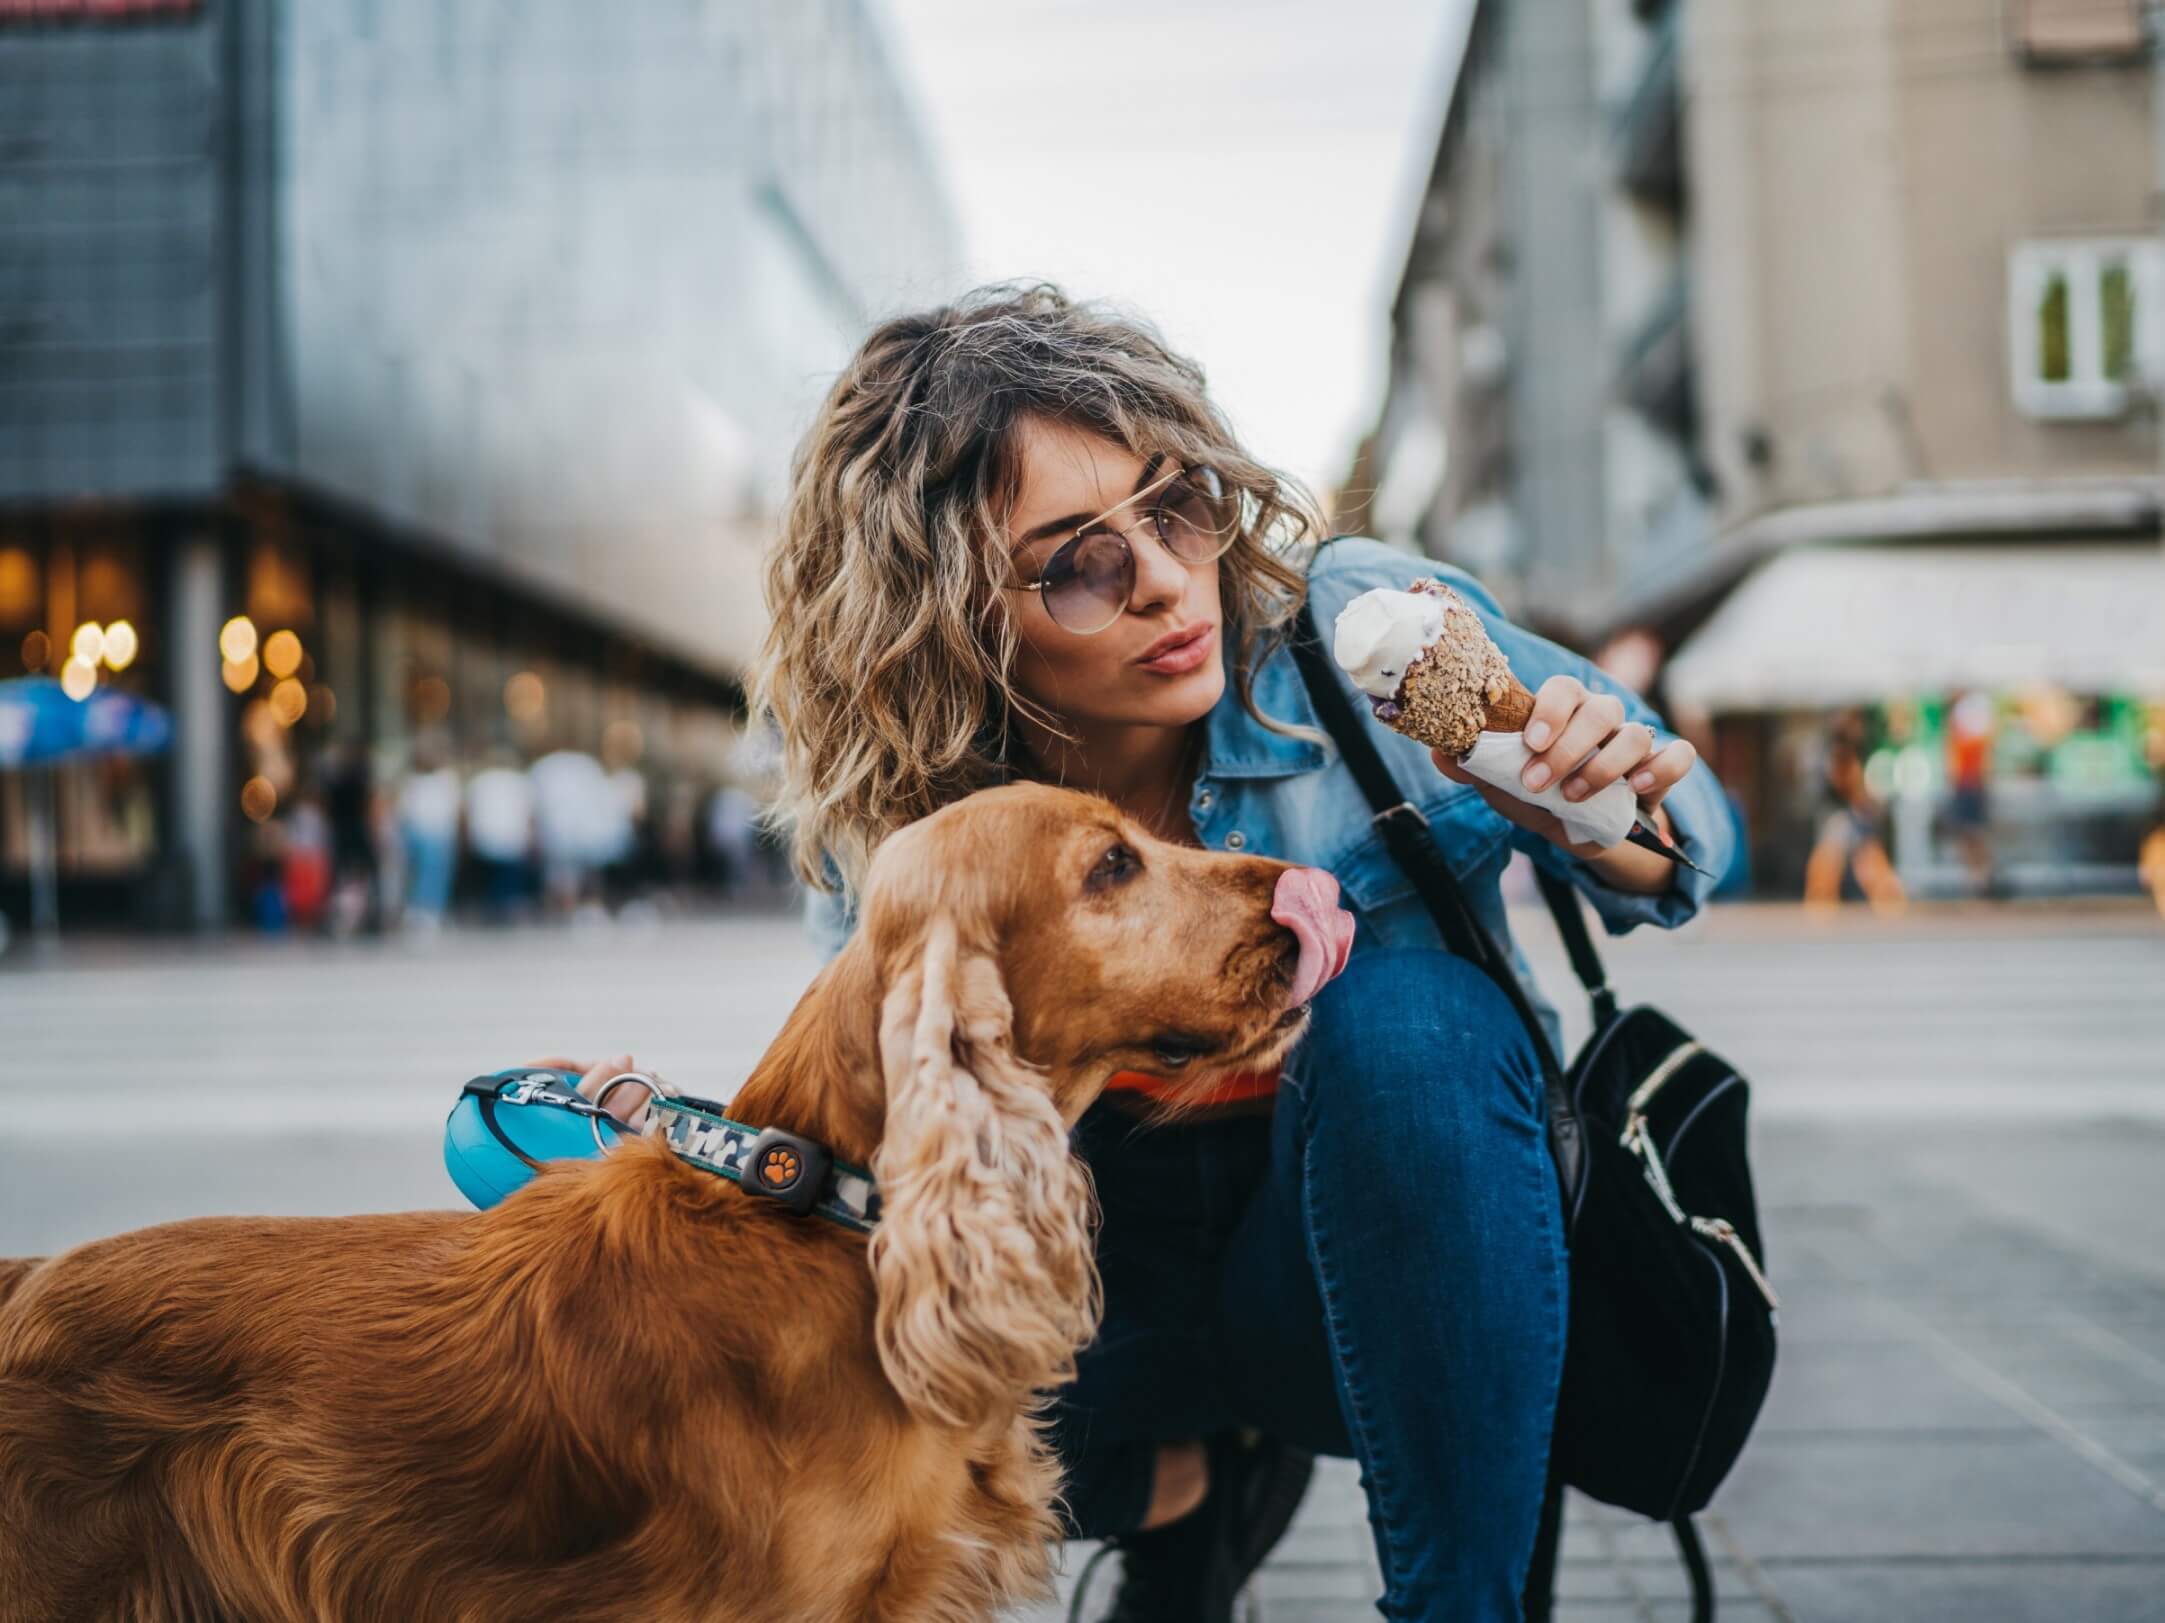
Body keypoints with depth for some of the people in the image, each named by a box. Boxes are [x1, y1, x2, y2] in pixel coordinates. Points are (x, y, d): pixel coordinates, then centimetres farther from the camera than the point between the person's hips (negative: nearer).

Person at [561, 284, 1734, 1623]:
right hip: (1105, 1279, 2)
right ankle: (1185, 1479, 4)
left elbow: (1675, 845, -4)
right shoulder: (885, 824, -13)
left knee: (1407, 1000, -33)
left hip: (1398, 1255, -2)